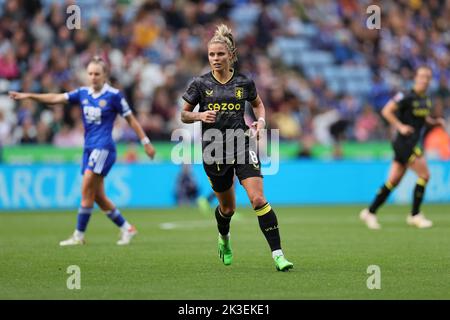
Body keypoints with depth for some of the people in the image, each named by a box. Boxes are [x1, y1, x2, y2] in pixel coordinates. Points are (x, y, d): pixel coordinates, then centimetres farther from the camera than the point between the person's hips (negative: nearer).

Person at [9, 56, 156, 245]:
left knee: (87, 190, -11)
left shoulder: (114, 95, -6)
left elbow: (131, 119, 0)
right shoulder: (83, 93, 7)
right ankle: (126, 229, 22)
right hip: (89, 148, 6)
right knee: (98, 196, 8)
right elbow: (56, 98, 2)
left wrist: (145, 142, 1)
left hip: (103, 147, -6)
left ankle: (79, 236, -4)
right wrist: (28, 96, -7)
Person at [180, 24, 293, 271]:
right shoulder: (200, 84, -1)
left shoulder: (244, 82, 2)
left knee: (258, 199, -17)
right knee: (227, 207, 13)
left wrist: (261, 121, 0)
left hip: (241, 145, 0)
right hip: (213, 150, 0)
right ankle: (224, 239, 48)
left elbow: (258, 104, 20)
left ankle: (277, 254, -18)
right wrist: (200, 115, -14)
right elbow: (184, 114, 6)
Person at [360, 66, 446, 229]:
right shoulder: (407, 97, -14)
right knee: (424, 175, -11)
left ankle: (370, 212, 13)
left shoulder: (426, 99, 11)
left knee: (393, 181, 8)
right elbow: (386, 111, -16)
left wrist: (435, 121, 9)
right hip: (404, 141, -8)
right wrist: (400, 126, -21)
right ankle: (415, 215, -2)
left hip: (413, 142, 8)